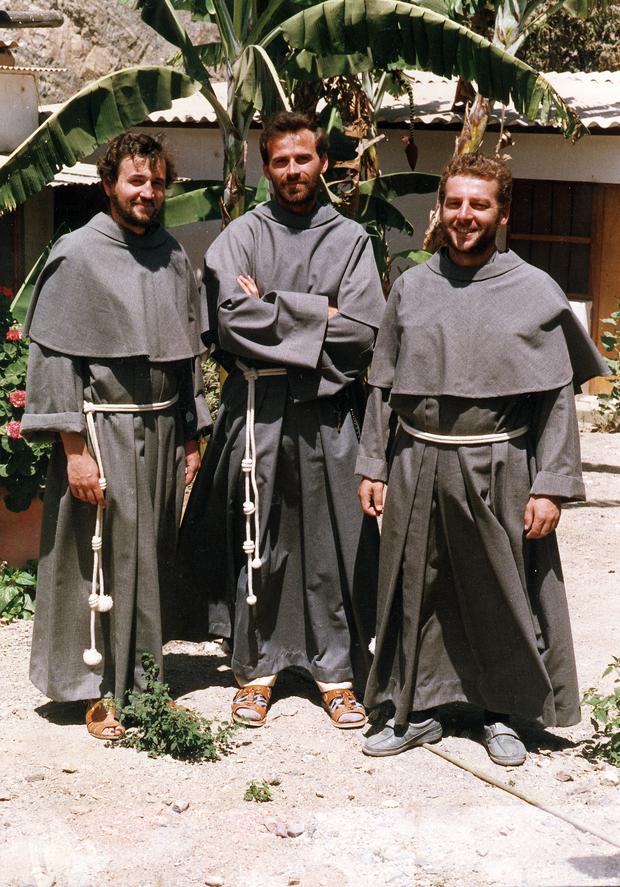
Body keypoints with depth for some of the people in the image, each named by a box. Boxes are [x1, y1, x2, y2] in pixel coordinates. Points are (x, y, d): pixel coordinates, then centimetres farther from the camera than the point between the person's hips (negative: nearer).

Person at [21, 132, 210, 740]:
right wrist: (74, 448, -15)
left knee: (152, 560, 12)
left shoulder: (173, 258, 10)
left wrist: (191, 435, 13)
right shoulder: (77, 255, -7)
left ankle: (140, 677, 25)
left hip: (161, 429, 6)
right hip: (101, 432, -5)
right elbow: (52, 358, -10)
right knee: (98, 562, -1)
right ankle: (99, 692, 11)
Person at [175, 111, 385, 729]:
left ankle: (334, 668, 17)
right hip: (257, 410, 0)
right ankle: (255, 668, 17)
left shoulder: (350, 239, 7)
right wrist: (317, 315, -9)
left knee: (332, 544, 4)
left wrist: (270, 308, -7)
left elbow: (363, 329, -6)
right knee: (256, 544, 4)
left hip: (328, 411, 1)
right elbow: (229, 318, -10)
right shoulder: (242, 235, 6)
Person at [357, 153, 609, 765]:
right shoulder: (411, 288, 7)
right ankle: (416, 710, 24)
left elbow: (558, 398, -4)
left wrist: (550, 486, -10)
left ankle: (502, 713, 25)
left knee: (502, 598, 7)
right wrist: (372, 466, 6)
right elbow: (383, 385, 10)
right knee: (414, 594, 9)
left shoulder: (536, 293, -2)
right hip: (416, 467, 3)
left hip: (498, 471, -2)